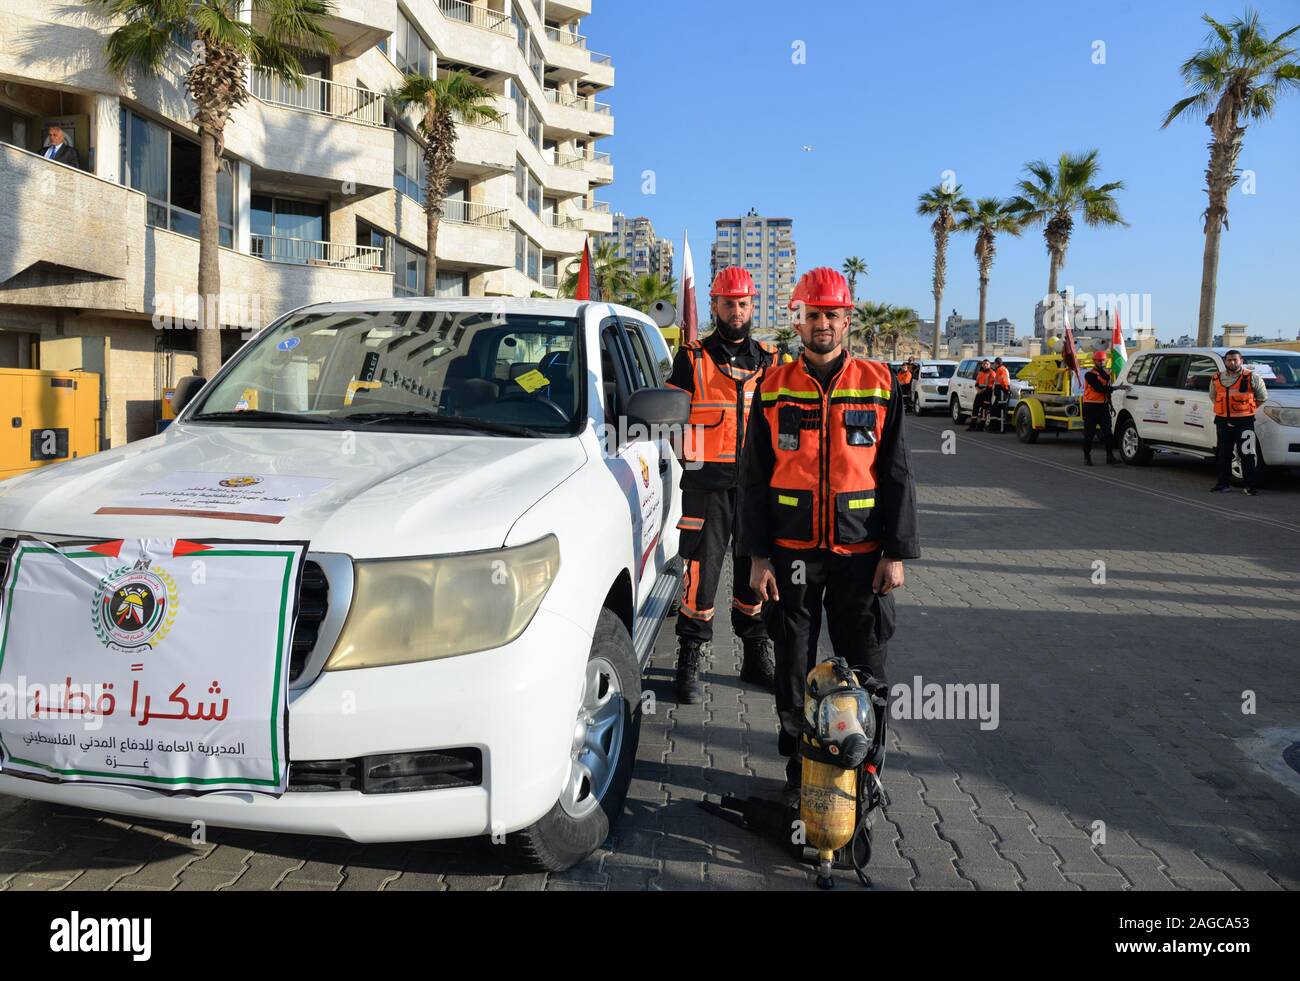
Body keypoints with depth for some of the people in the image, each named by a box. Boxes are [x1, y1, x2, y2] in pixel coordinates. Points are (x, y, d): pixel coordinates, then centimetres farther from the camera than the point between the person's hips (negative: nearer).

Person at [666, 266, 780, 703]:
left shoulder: (768, 360, 14)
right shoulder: (692, 358, 4)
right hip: (707, 482, -3)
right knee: (702, 569, -5)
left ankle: (757, 657, 25)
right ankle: (691, 660, 7)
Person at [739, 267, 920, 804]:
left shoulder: (880, 385, 3)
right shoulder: (773, 387, 3)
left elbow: (896, 474, 3)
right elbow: (754, 477, 3)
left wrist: (896, 553, -2)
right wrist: (757, 556, -2)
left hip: (861, 554, 0)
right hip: (791, 553, 1)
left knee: (865, 668, 6)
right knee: (793, 668, 9)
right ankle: (800, 769, 26)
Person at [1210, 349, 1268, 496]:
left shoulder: (1252, 377, -2)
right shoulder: (1217, 379, 9)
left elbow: (1263, 397, 7)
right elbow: (1213, 396, 25)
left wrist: (1246, 408, 1)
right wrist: (1224, 408, 11)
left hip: (1244, 422, -4)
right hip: (1223, 421, 4)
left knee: (1247, 455, -4)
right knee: (1223, 454, 8)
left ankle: (1251, 485, 1)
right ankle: (1224, 483, 17)